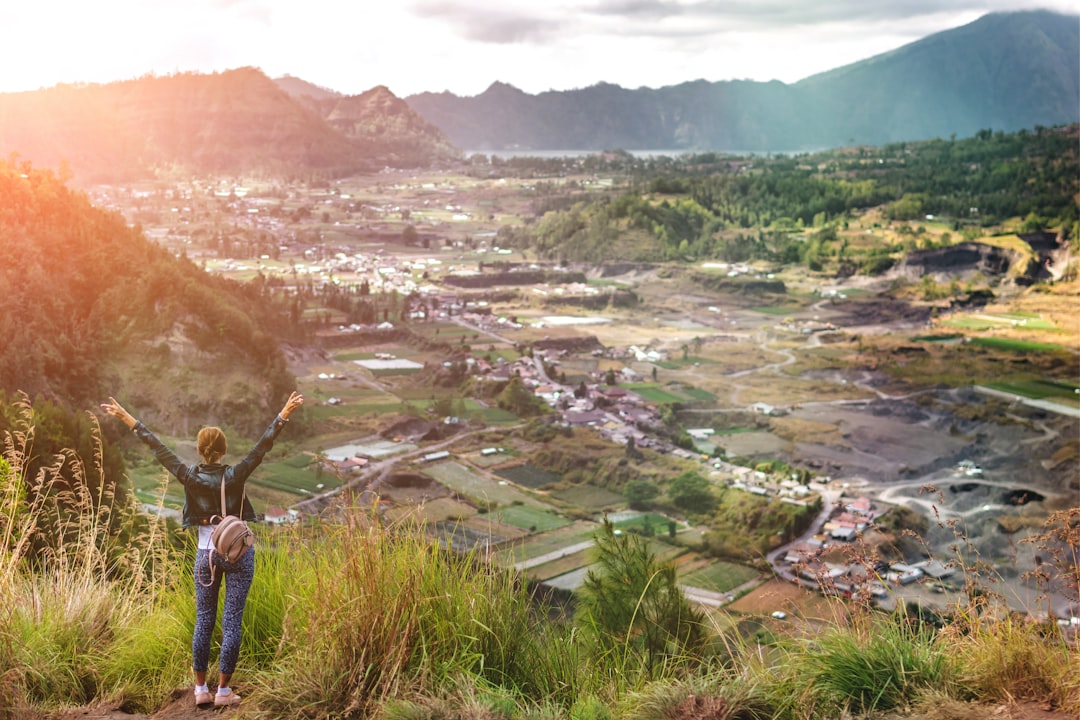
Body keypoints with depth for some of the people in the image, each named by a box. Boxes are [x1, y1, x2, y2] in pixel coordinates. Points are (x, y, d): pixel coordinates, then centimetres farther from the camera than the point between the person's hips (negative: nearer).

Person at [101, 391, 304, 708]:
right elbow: (263, 446, -16)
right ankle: (223, 691, 5)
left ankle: (201, 689, 15)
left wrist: (127, 418, 3)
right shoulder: (234, 477, -13)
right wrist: (284, 414, -16)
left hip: (205, 553, 3)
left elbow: (157, 447, -3)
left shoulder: (190, 477, -8)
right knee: (231, 622, 2)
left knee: (203, 621, 12)